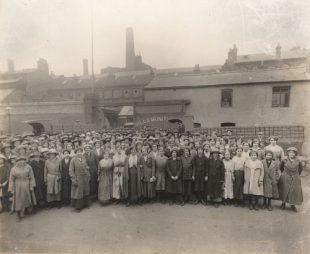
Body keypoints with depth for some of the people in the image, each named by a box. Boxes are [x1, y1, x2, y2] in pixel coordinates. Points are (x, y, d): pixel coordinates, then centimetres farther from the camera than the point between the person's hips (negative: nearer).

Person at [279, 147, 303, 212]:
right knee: (285, 190, 5)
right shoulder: (284, 161, -9)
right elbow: (281, 167, 8)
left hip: (295, 179, 2)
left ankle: (292, 205, 19)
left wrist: (297, 175, 11)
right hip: (285, 179, -1)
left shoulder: (298, 161, -5)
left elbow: (300, 169, 13)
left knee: (295, 191, 4)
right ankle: (283, 203, 22)